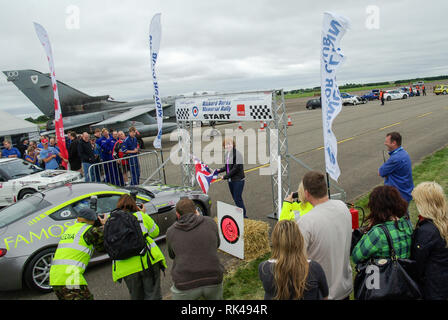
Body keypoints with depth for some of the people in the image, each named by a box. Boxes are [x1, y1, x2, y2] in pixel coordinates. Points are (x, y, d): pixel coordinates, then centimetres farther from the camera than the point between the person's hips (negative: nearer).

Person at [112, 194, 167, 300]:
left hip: (126, 267, 2)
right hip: (147, 260, -2)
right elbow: (155, 232, 16)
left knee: (136, 296, 19)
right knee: (153, 295, 6)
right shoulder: (141, 216, 5)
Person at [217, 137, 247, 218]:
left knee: (238, 198, -5)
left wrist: (225, 176, -16)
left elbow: (236, 168, -20)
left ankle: (243, 215, 7)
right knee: (235, 198, 14)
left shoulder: (237, 154, -17)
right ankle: (243, 214, 28)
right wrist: (220, 170, 3)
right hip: (230, 180, 8)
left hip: (238, 180, -8)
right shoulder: (227, 154, 8)